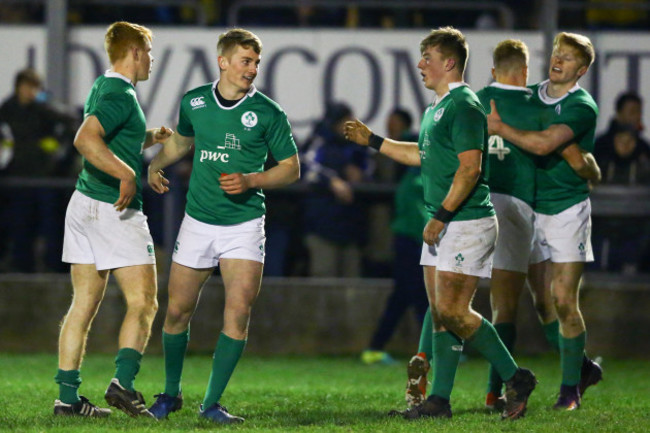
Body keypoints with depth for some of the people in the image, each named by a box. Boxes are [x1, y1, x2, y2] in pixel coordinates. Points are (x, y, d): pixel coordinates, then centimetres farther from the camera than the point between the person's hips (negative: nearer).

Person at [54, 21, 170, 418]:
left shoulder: (103, 89, 16)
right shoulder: (121, 96, -14)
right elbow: (86, 139, -30)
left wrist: (150, 138, 26)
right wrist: (127, 174, -29)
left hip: (85, 204, 9)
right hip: (114, 210, -9)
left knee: (83, 305, 7)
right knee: (143, 303, -4)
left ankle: (68, 396, 5)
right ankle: (124, 382, -15)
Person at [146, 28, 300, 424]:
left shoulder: (268, 113, -7)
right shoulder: (194, 103, 2)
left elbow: (291, 168, -1)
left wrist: (251, 180, -16)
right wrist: (156, 165, 6)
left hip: (244, 224, -2)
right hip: (198, 222, 2)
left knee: (239, 310, -13)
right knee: (178, 310, 5)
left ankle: (213, 403, -2)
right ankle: (171, 393, 27)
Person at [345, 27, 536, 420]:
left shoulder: (464, 106, -14)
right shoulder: (438, 107, 17)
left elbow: (470, 168, -21)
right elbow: (424, 155, 32)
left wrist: (441, 217, -20)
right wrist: (372, 141, 33)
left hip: (467, 222, -10)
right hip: (443, 225, 10)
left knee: (452, 311, -13)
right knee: (441, 313, 8)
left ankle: (515, 378, -3)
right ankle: (440, 400, 10)